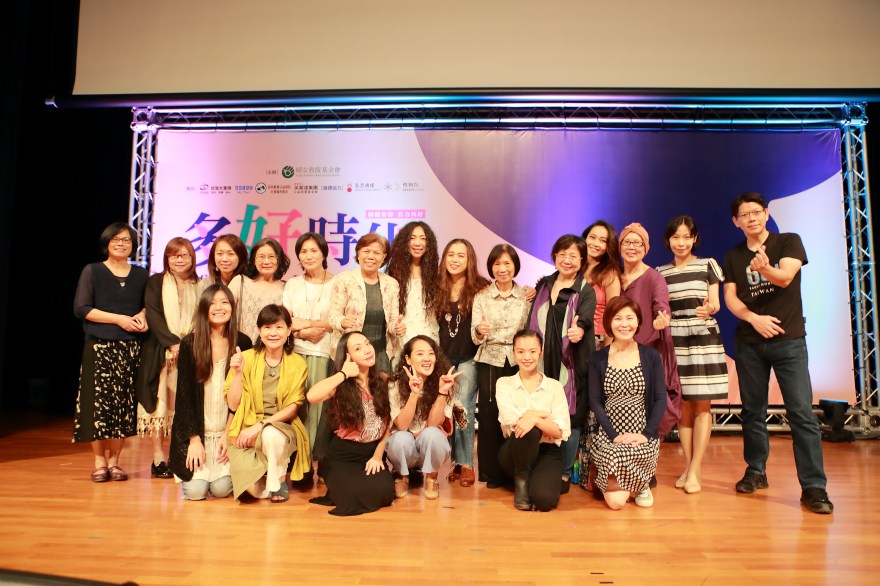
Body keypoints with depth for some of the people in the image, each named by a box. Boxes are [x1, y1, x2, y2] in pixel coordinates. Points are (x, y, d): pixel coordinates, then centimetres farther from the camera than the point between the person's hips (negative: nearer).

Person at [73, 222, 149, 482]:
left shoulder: (141, 275, 12)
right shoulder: (92, 271, 4)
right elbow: (81, 308, -3)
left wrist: (142, 316, -4)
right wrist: (119, 319, -12)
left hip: (130, 348, 2)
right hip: (99, 346, -2)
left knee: (124, 403, 2)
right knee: (99, 402, -4)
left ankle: (114, 461, 11)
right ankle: (99, 462, 7)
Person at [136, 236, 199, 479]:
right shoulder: (156, 282, 6)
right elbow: (153, 315, -5)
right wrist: (172, 342, -16)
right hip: (161, 353, -2)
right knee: (159, 402, -1)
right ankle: (158, 458, 6)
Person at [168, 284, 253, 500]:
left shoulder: (242, 343, -3)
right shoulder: (189, 344, -6)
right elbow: (184, 395, -4)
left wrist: (229, 434, -6)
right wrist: (194, 439, -8)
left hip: (228, 430, 1)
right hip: (195, 430, 0)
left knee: (221, 489, -10)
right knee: (195, 491, -10)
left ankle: (224, 467, 24)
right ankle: (189, 465, 23)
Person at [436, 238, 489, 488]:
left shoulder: (480, 288, -3)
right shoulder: (438, 288, 7)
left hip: (469, 358, -3)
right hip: (444, 358, 4)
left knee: (462, 407, -10)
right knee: (447, 408, 4)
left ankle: (466, 463, 4)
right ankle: (458, 462, 17)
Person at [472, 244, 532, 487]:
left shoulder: (525, 296, 4)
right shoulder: (481, 296, 1)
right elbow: (475, 337, -7)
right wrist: (480, 330, -28)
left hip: (517, 361, 1)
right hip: (489, 361, -1)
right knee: (489, 414, -1)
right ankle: (490, 471, 14)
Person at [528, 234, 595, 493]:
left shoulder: (586, 291, 0)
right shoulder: (543, 285, 13)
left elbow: (585, 319, -20)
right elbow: (532, 322, 17)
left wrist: (579, 330, -42)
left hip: (571, 364, -3)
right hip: (542, 363, 4)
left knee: (570, 418, -1)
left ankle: (564, 474, 13)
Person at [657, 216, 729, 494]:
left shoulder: (708, 265, 4)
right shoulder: (660, 272, 10)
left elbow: (715, 303, -1)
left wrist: (709, 308, -23)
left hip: (704, 339, -2)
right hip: (674, 341, 2)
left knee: (702, 405, -2)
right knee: (683, 405, 5)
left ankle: (695, 470, 3)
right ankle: (688, 466, 14)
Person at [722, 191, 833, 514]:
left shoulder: (789, 242, 2)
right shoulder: (732, 257, 9)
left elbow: (786, 277, -16)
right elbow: (730, 297, 0)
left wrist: (765, 269, -38)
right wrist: (753, 318, -18)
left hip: (789, 339, -3)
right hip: (749, 342, 3)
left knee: (802, 412, -8)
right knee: (752, 411, 9)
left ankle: (814, 486, -3)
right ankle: (756, 472, 22)